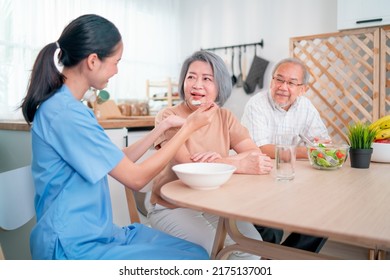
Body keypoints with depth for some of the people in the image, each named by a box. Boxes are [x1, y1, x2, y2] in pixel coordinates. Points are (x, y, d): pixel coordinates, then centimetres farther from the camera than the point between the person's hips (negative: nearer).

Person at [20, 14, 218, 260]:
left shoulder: (67, 106, 8)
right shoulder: (64, 112, -22)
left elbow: (118, 162, 11)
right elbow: (136, 178, -18)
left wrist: (164, 126, 9)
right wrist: (189, 127, -10)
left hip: (97, 233, 9)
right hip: (75, 247, -9)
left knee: (198, 253, 5)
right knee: (194, 261, -12)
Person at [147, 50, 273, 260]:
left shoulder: (225, 117, 4)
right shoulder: (169, 117, -10)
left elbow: (256, 154, -8)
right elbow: (188, 164, -24)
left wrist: (221, 159, -28)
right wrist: (241, 165, -31)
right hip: (172, 208, -4)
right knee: (213, 252, -24)